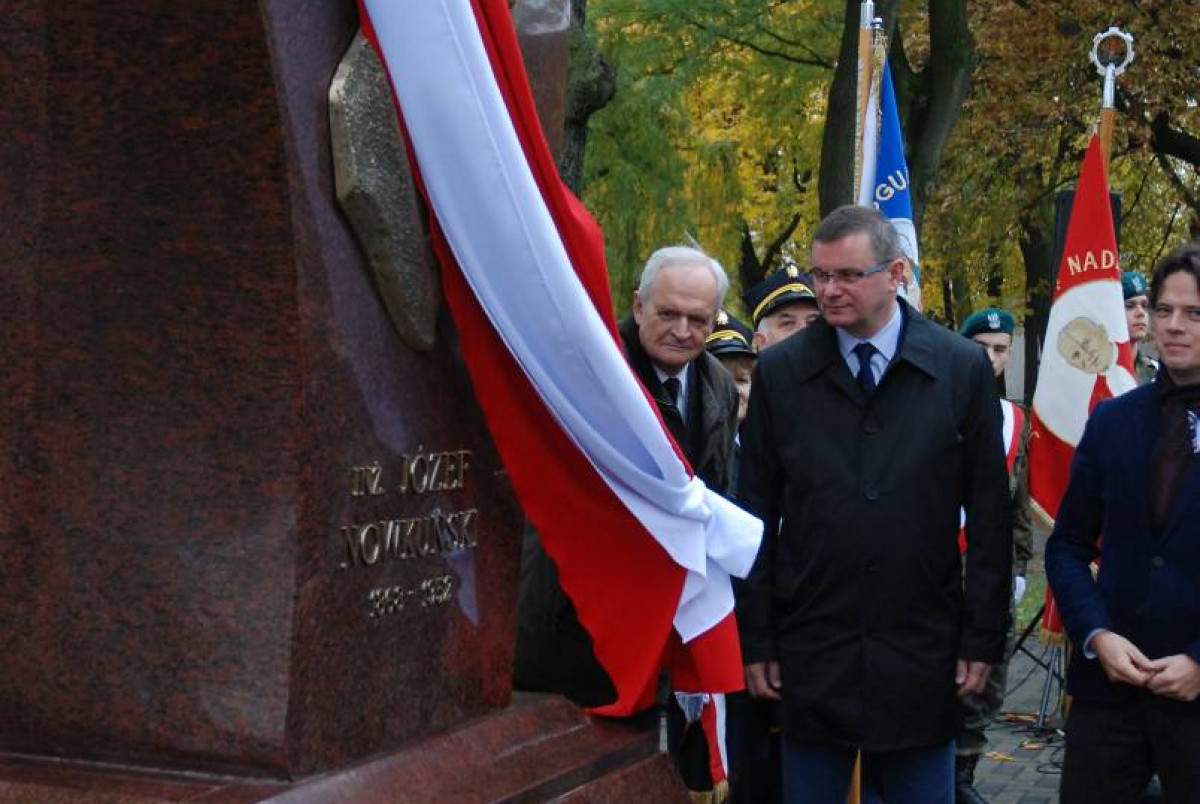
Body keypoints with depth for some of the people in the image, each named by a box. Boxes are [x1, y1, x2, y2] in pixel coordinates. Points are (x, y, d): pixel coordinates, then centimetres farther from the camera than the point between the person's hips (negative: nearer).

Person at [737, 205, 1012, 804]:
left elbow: (989, 515, 1)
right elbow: (755, 514, 3)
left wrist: (983, 639, 0)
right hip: (810, 657, 1)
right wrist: (754, 640, 0)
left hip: (922, 657, 0)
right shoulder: (779, 372, 1)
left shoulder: (963, 368, -1)